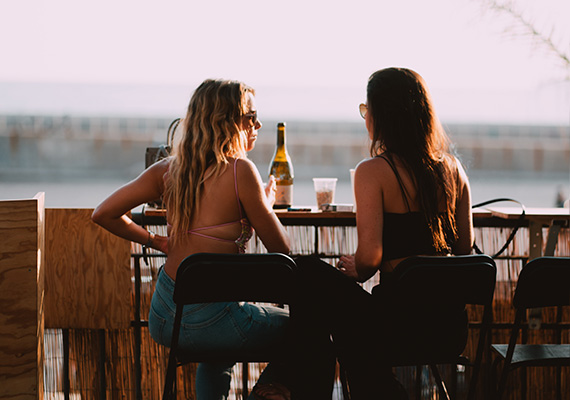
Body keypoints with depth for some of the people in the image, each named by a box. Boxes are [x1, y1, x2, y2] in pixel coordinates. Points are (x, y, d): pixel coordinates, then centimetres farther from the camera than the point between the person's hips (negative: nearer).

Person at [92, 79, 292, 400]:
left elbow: (104, 214, 5)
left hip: (162, 320, 7)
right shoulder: (240, 170, -14)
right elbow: (280, 247, -7)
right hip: (208, 320, -7)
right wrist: (268, 203, 11)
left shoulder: (168, 169, 2)